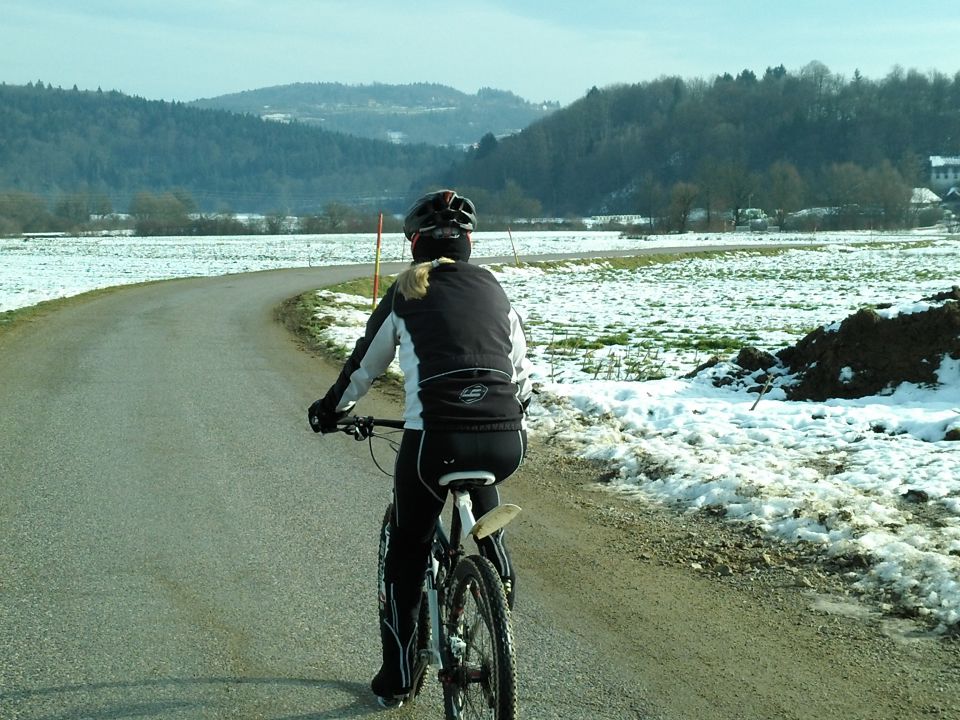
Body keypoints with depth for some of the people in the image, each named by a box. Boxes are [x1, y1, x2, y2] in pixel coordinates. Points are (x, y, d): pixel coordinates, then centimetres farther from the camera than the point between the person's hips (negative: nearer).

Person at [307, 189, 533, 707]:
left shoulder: (405, 294, 9)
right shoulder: (492, 288, 17)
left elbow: (364, 365, 19)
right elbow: (521, 369, 23)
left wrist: (330, 409, 37)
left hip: (435, 440, -3)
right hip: (506, 441, 3)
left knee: (406, 554, 17)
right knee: (482, 498, 39)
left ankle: (396, 677, 22)